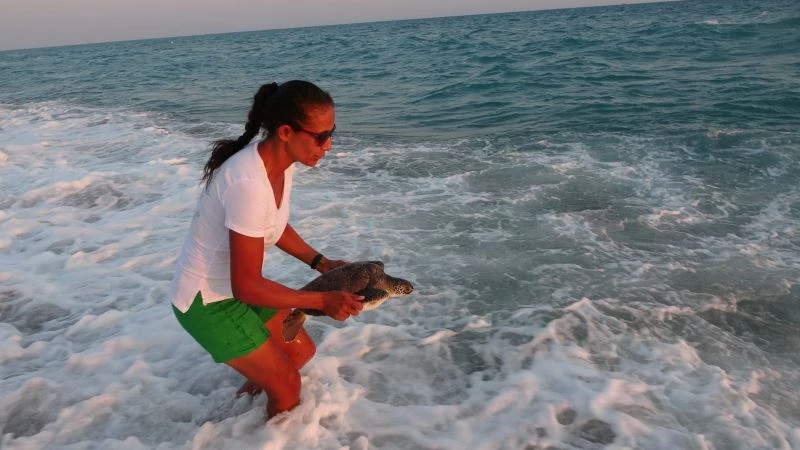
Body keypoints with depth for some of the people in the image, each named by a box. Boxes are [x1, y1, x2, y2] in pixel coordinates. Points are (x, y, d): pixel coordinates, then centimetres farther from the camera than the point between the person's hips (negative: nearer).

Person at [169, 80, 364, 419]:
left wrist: (319, 262, 0)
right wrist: (322, 300, -23)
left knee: (301, 351, 21)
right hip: (207, 300, -8)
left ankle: (253, 388, 48)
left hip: (235, 284, 8)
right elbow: (247, 286, -29)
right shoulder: (250, 185, -36)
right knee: (287, 388, 3)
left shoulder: (281, 160, -9)